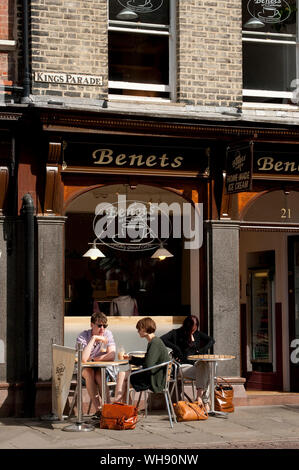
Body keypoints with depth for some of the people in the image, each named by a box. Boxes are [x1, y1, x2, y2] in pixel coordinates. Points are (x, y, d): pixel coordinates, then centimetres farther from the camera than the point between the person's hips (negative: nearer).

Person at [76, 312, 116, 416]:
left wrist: (93, 358, -21)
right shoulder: (83, 336, -18)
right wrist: (93, 338, -34)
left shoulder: (107, 334, -11)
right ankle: (98, 409, -36)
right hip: (85, 369, -1)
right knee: (89, 372, -33)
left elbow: (112, 356, -23)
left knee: (99, 375, -31)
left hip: (103, 368, 1)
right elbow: (83, 359, -35)